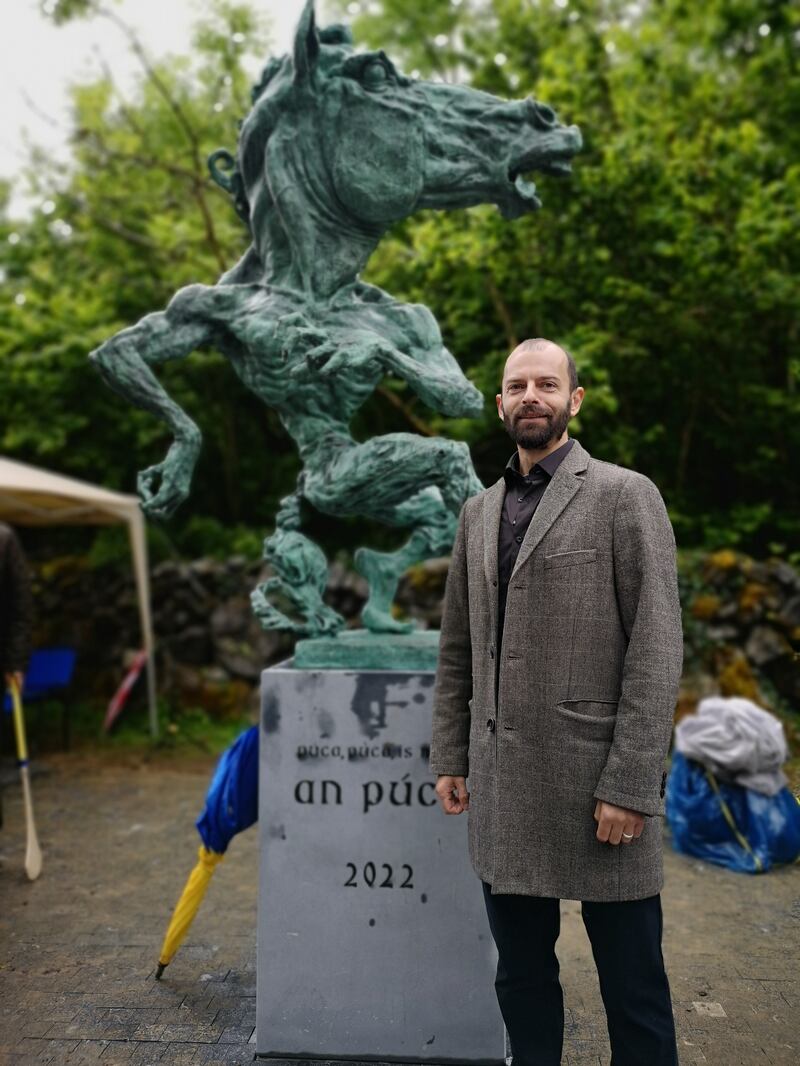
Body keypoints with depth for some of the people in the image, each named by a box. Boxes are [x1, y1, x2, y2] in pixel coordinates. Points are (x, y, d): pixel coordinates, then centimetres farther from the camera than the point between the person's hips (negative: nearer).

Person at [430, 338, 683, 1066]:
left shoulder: (625, 495, -4)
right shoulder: (479, 511, 12)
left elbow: (657, 647, -10)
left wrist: (631, 783, -14)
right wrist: (450, 756, 9)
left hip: (597, 779, -4)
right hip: (504, 787, 5)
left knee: (630, 981, 10)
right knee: (520, 975, 17)